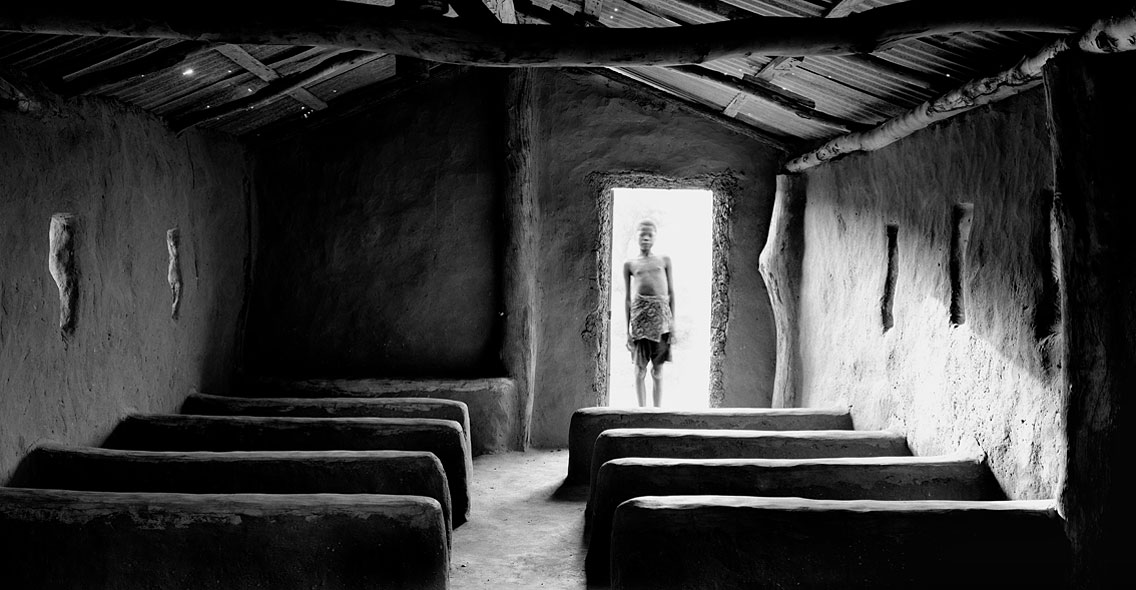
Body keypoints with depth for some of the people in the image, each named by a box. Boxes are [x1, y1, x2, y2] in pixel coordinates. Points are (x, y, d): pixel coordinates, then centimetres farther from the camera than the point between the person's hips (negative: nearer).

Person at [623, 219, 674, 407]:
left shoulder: (664, 261, 14)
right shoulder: (630, 264, 13)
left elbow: (671, 292, 14)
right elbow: (627, 298, 12)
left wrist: (672, 319, 5)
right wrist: (628, 330, 7)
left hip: (661, 314, 1)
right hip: (640, 312, 0)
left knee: (657, 370, 2)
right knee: (640, 368, 0)